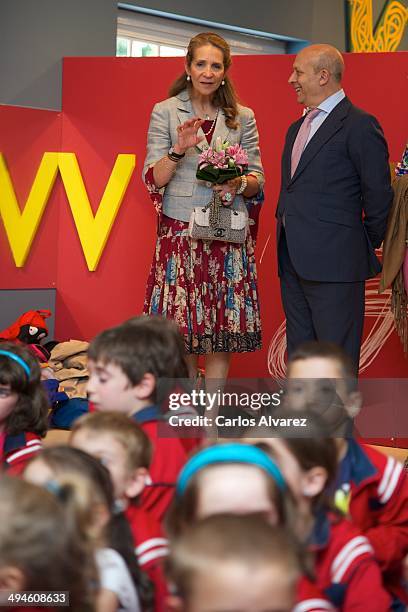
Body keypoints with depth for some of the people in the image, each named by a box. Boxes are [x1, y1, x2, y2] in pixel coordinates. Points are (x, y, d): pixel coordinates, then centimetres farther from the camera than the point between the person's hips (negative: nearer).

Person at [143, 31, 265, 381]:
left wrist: (239, 183, -10)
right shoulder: (165, 112, 4)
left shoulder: (242, 117, 9)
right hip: (179, 231, -1)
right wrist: (179, 150, -16)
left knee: (222, 326, 0)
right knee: (179, 329, -1)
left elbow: (257, 181, 11)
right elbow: (153, 179, 0)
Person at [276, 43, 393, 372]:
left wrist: (369, 245, -1)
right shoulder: (297, 128, 18)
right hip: (293, 260, 9)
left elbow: (378, 194, -9)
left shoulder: (359, 125, -9)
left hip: (334, 263, -9)